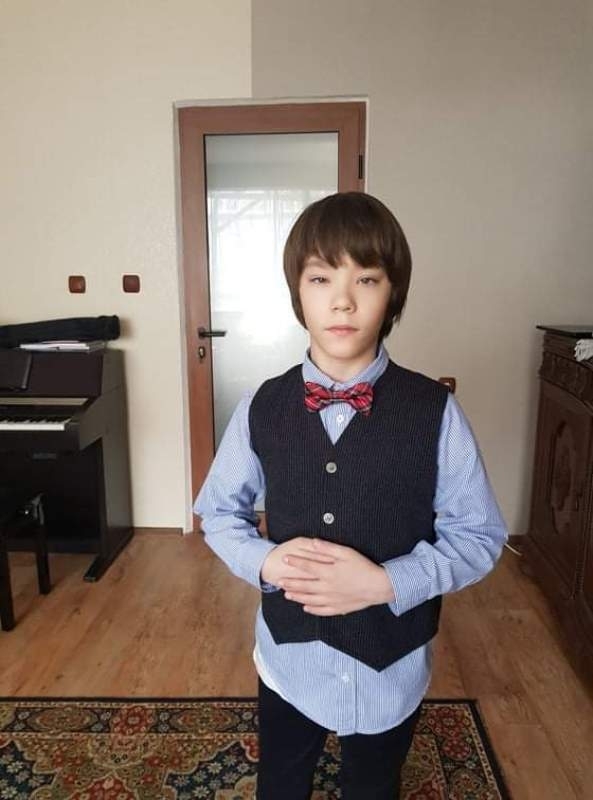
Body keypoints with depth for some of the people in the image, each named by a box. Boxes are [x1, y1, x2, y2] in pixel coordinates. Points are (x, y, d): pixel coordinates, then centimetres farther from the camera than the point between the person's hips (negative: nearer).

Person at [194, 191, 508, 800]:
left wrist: (386, 583, -24)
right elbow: (219, 511, 1)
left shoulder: (436, 413, -18)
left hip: (392, 665, -1)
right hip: (288, 657, 2)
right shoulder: (260, 408, -11)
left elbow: (479, 536, -10)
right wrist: (264, 561, -18)